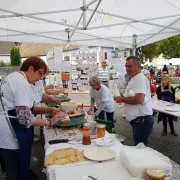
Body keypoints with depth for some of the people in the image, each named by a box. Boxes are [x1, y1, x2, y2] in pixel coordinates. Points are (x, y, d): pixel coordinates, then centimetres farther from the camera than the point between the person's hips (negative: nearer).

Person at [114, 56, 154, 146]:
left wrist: (122, 99, -15)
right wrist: (122, 99, 8)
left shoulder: (140, 78, -15)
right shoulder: (134, 79, 17)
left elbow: (139, 99, -28)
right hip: (138, 120, 10)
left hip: (142, 120, -10)